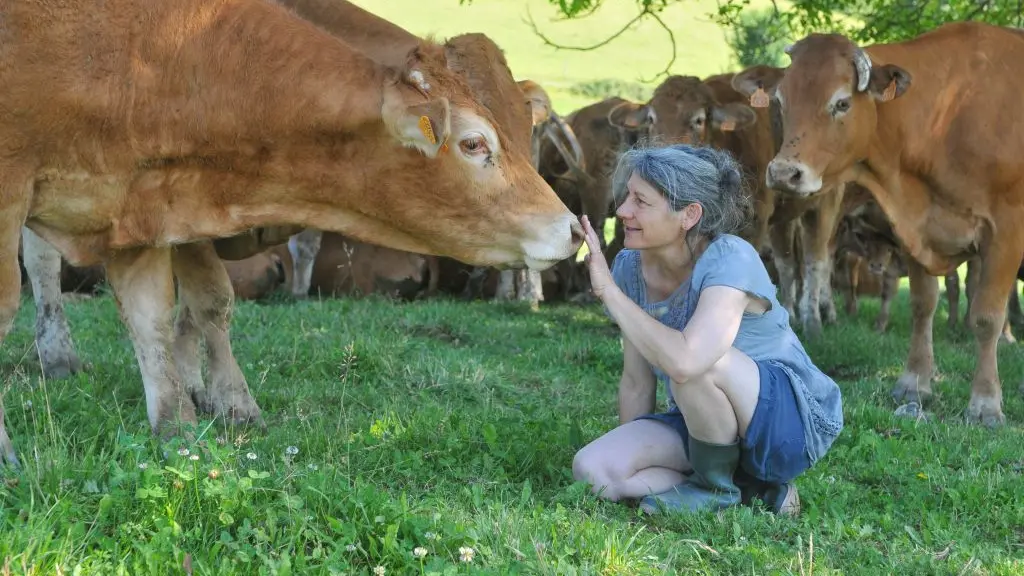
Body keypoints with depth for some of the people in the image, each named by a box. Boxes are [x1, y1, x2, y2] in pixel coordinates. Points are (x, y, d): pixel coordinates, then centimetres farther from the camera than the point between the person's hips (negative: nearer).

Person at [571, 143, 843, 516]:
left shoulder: (729, 259, -24)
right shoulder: (631, 267, -4)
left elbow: (684, 361, -42)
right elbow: (636, 384, 5)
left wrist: (609, 290, -33)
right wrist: (626, 454, 8)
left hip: (790, 420, -7)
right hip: (704, 427, 7)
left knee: (695, 363, -36)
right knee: (591, 469, -15)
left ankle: (715, 487, -8)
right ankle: (753, 490, -3)